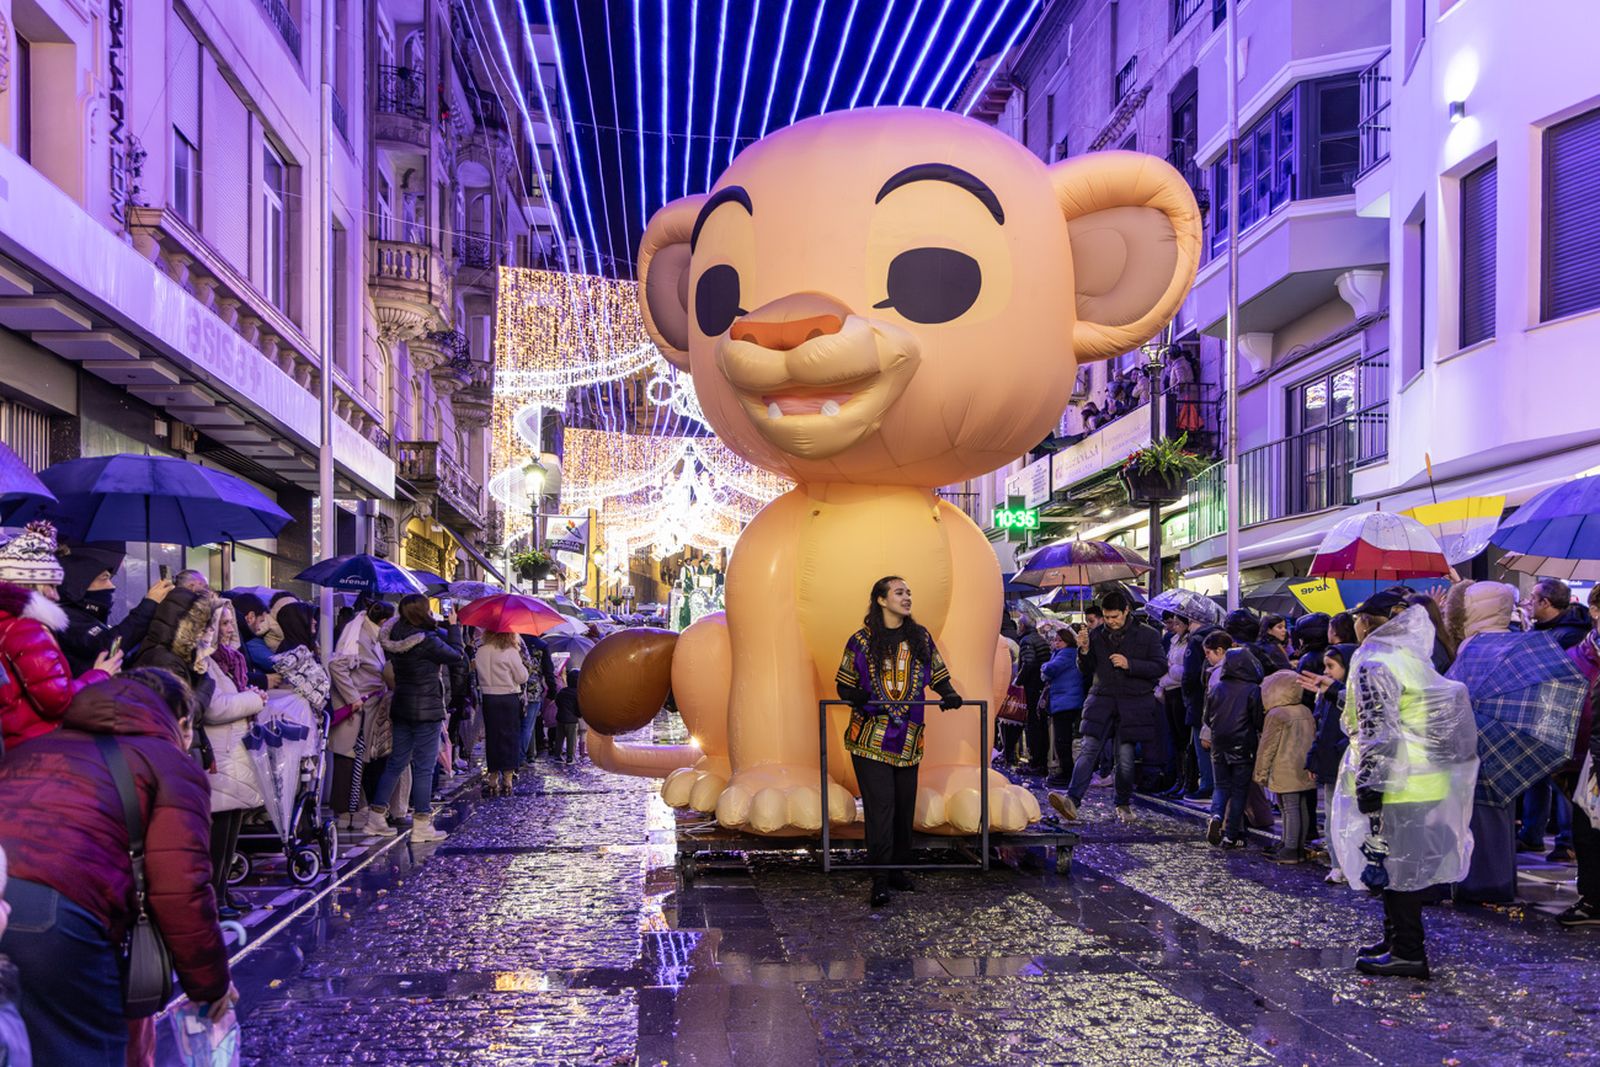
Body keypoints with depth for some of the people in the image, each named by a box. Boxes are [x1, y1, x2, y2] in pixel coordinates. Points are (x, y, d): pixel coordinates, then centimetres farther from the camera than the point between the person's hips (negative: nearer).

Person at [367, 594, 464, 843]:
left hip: (401, 708, 8)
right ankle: (421, 825, 3)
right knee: (424, 767, -1)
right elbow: (458, 657, -11)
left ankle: (376, 817, 19)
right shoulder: (427, 641, -18)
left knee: (395, 762, 16)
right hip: (427, 710, -7)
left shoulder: (395, 640, 4)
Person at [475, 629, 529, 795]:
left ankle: (493, 782, 12)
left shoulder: (481, 651, 2)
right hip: (509, 699, -4)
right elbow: (522, 677, -9)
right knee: (509, 738, 3)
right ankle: (507, 781, 2)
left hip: (488, 699, 4)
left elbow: (480, 675, 6)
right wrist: (521, 664, 7)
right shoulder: (510, 652, -11)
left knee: (492, 738, 10)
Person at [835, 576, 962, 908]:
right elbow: (844, 685, 3)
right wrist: (860, 699, -18)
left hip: (908, 738, 4)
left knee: (904, 807, 8)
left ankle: (898, 869, 22)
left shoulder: (921, 637, 9)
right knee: (879, 807, -9)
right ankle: (880, 879, -5)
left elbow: (938, 676, 15)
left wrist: (948, 693, -6)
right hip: (870, 739, -4)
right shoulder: (861, 641, -1)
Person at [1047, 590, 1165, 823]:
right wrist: (1084, 651, -6)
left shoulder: (1146, 635, 2)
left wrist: (1129, 664, -13)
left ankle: (1124, 804, 21)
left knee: (1125, 756, 1)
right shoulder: (1096, 635, 9)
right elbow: (1087, 671, 15)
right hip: (1101, 700, 2)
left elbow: (1161, 666, -2)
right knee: (1089, 749, -12)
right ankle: (1072, 800, -23)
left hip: (1132, 704, -1)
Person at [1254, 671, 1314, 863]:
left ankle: (1290, 849, -6)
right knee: (1302, 808, 11)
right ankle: (1300, 847, 18)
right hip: (1305, 770, 8)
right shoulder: (1306, 712, 10)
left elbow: (1267, 747, -10)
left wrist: (1261, 773, -3)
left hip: (1285, 772, -8)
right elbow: (1313, 739, 18)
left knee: (1290, 809, -7)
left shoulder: (1276, 715, -12)